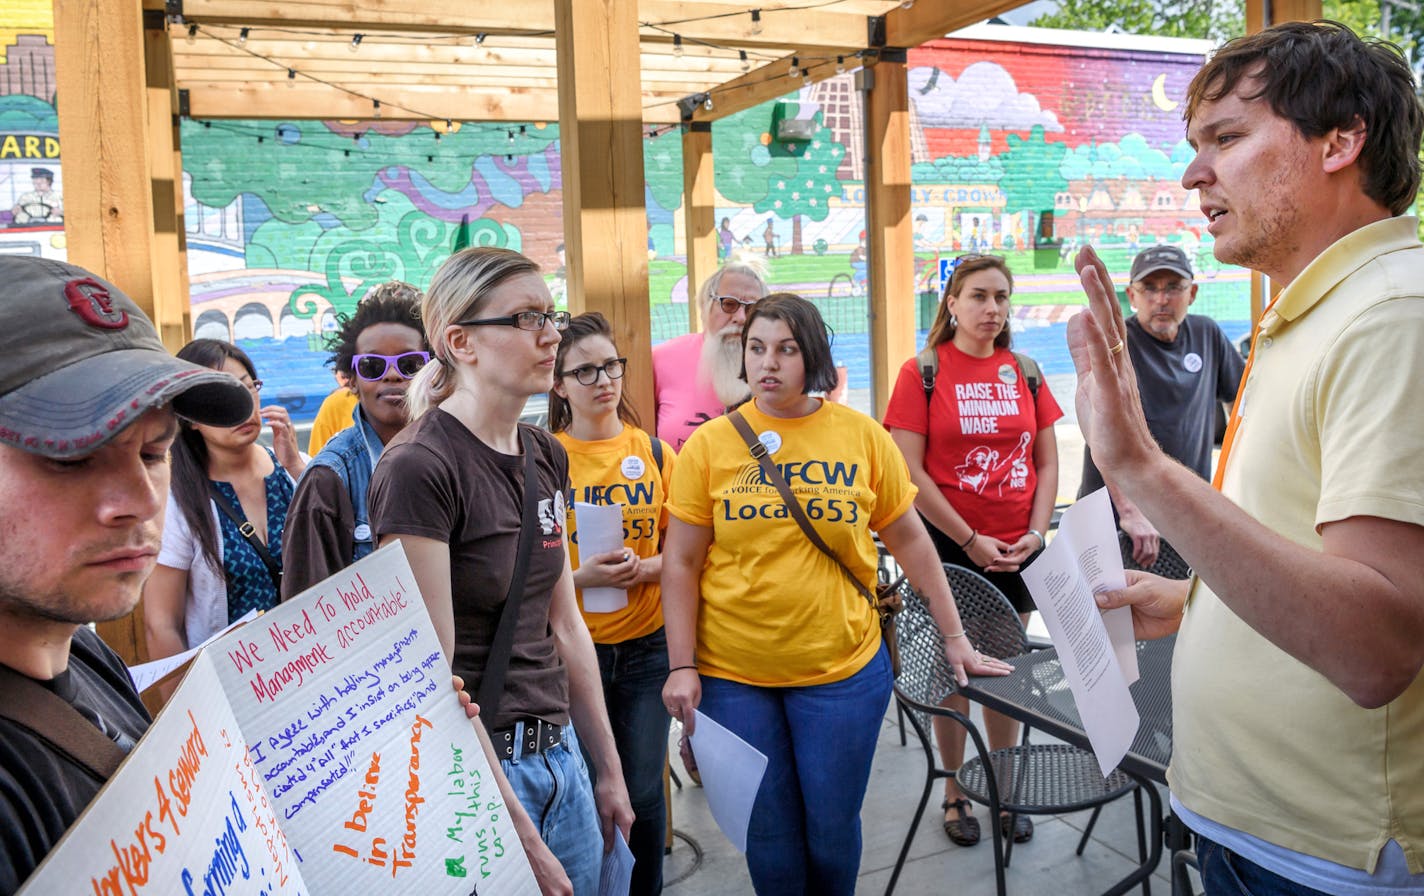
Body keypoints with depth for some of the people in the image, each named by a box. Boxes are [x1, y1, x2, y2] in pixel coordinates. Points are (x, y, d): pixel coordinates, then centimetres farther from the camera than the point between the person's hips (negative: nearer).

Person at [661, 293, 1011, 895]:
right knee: (768, 833, 12)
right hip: (733, 676, 0)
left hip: (843, 670, 0)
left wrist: (954, 636, 6)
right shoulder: (709, 444, -3)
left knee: (833, 829, 13)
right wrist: (681, 666, -7)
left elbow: (909, 538, 6)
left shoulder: (862, 436, -1)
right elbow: (681, 562, -2)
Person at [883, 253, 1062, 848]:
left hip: (1017, 549, 4)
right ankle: (955, 794, 24)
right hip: (948, 547, -3)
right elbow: (910, 473, -11)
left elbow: (1048, 463, 9)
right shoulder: (923, 373, -6)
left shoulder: (1025, 372, 7)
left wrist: (1036, 532, -4)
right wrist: (970, 540, -12)